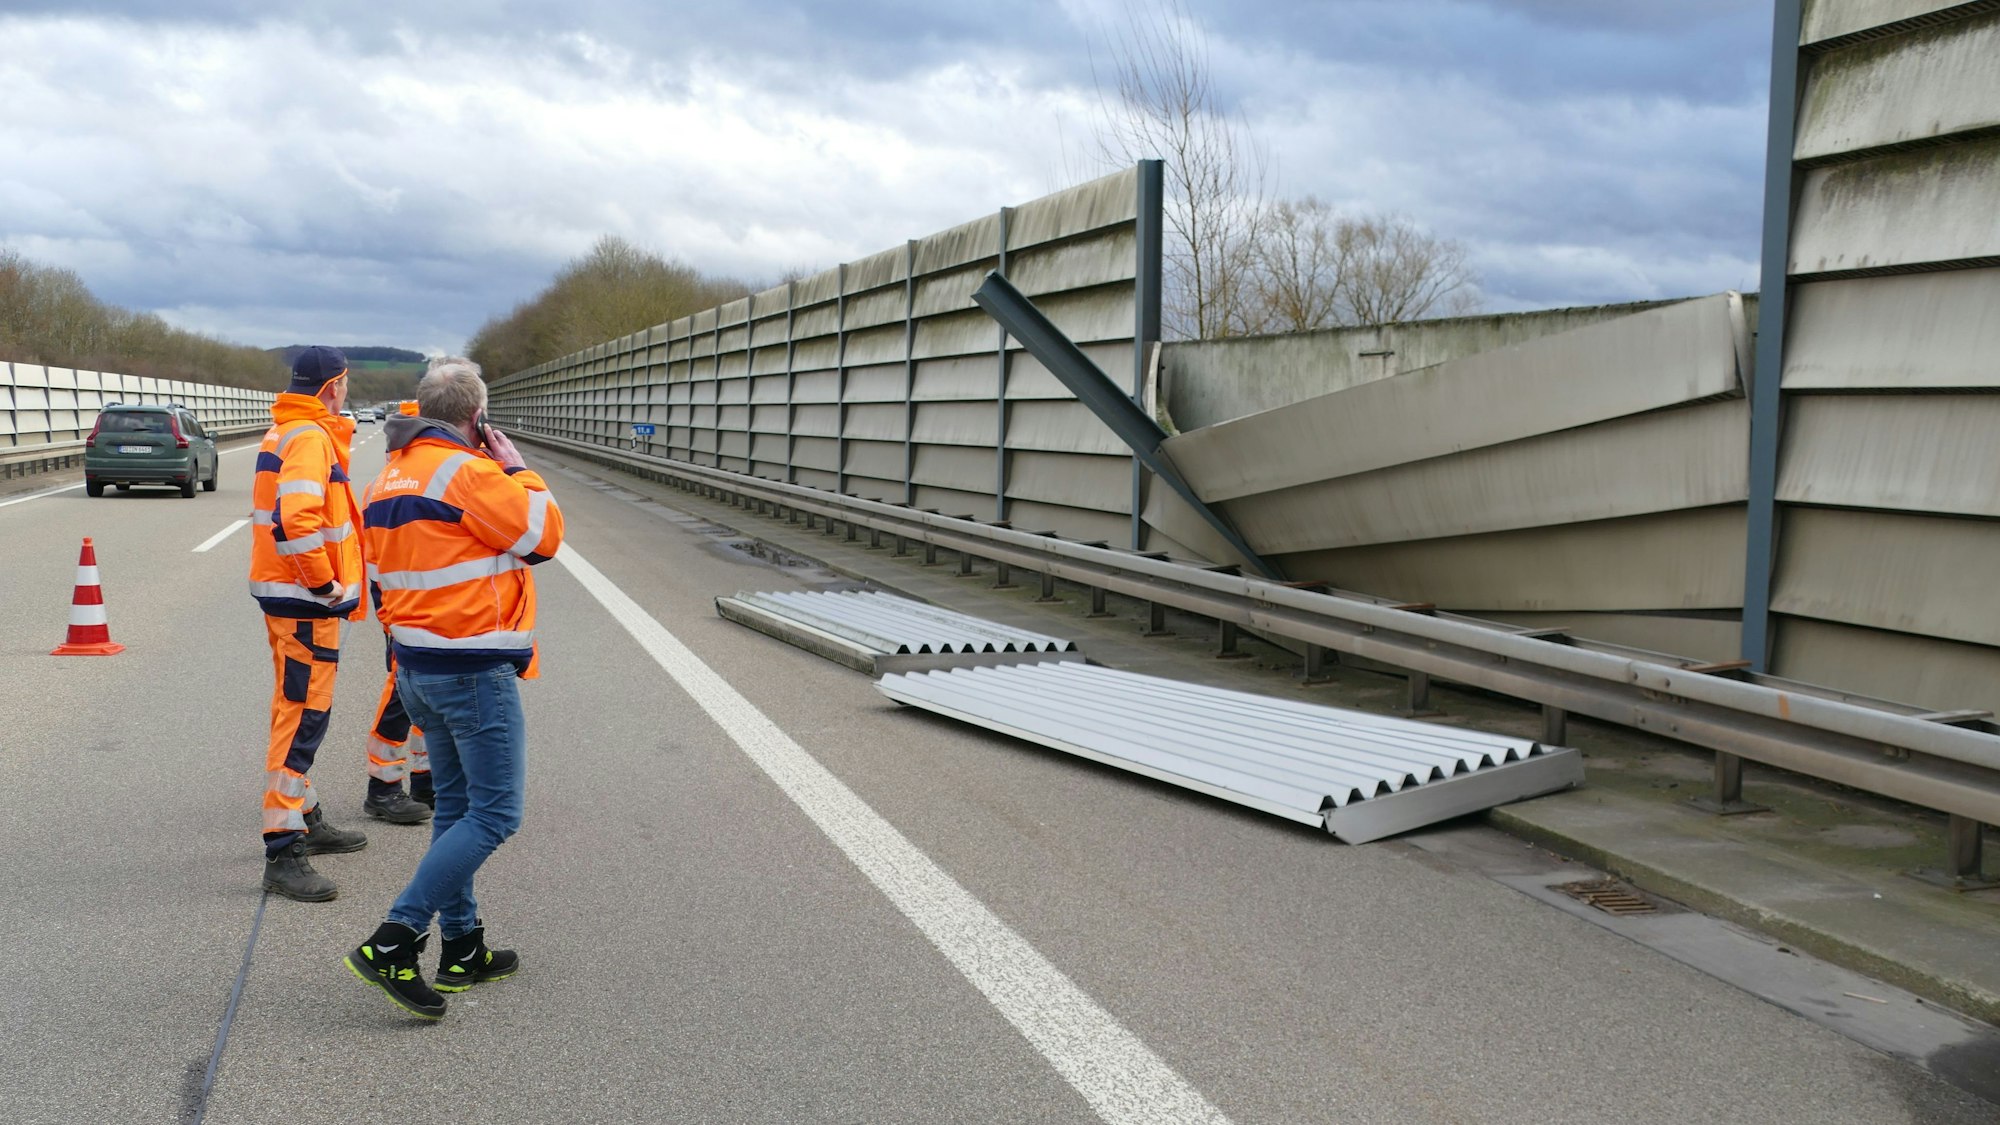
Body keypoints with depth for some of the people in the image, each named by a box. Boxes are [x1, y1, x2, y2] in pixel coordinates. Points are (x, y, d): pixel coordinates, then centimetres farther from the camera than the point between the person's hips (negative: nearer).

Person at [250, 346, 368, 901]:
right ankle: (283, 853, -8)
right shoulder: (310, 438, -17)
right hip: (306, 601, -11)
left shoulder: (287, 432, 16)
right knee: (304, 715, -10)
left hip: (287, 590, 11)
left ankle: (305, 817, 36)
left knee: (297, 710, 21)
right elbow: (296, 521, -30)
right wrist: (325, 584, -20)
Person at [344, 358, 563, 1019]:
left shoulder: (388, 480, 13)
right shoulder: (468, 471, -16)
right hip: (475, 671, -10)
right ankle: (394, 943, -9)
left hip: (415, 666, 10)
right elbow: (543, 537, -12)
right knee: (494, 814, -4)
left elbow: (382, 579, 18)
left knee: (456, 805, 16)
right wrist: (517, 470, 0)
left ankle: (462, 950, 22)